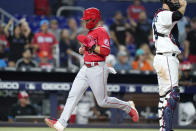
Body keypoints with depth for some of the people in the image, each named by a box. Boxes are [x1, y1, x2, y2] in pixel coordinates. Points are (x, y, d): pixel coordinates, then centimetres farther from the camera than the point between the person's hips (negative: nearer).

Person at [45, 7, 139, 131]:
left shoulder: (101, 32, -12)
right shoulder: (90, 32, 17)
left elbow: (106, 51, -21)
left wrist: (90, 45, -22)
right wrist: (82, 49, 8)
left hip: (97, 69, -9)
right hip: (86, 68, 9)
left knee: (103, 101, -1)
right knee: (73, 95, -3)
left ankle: (128, 106, 21)